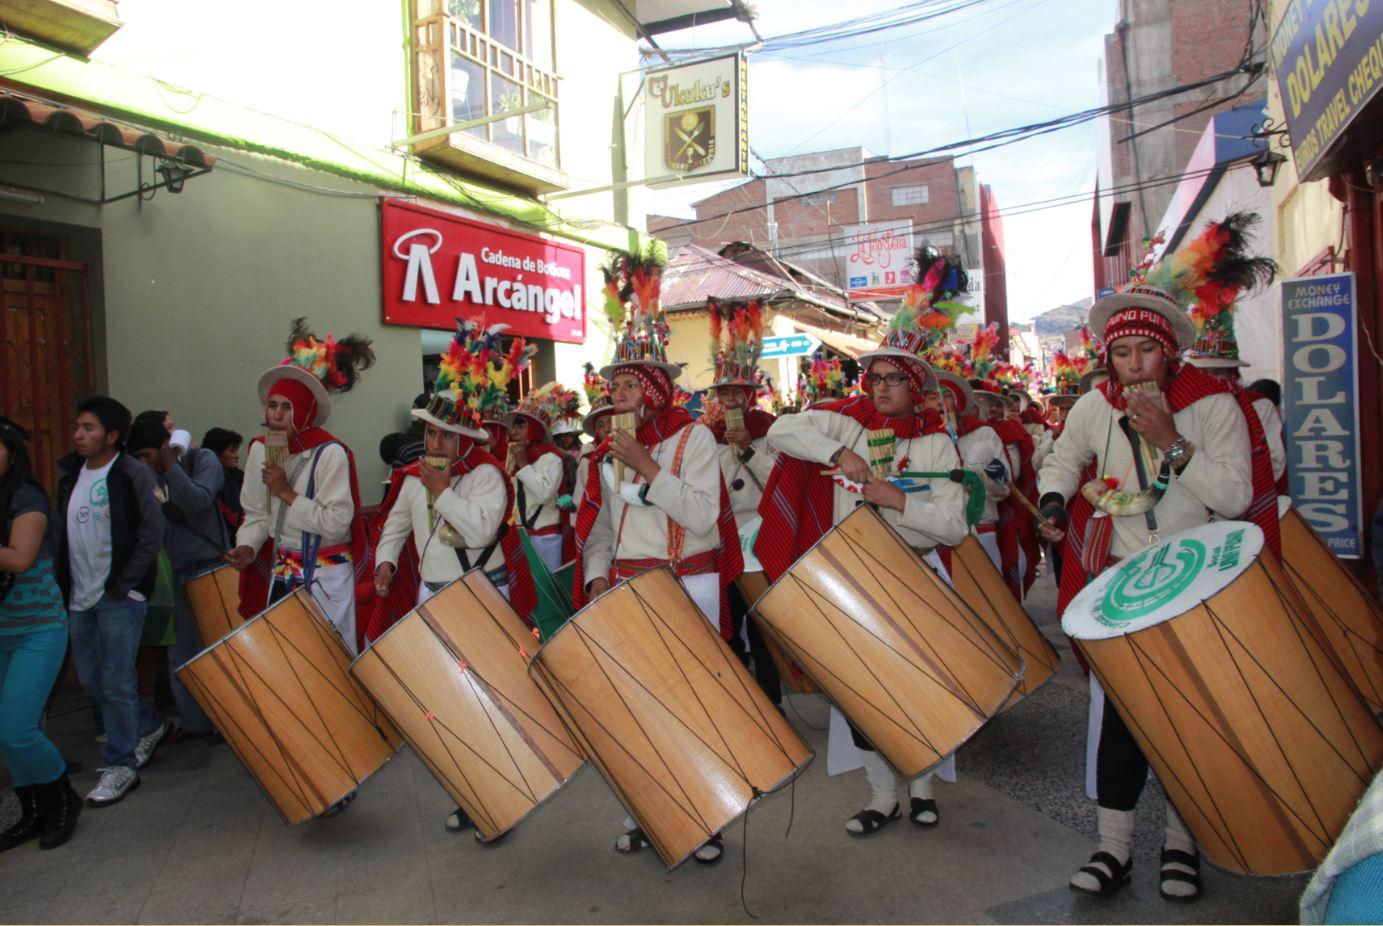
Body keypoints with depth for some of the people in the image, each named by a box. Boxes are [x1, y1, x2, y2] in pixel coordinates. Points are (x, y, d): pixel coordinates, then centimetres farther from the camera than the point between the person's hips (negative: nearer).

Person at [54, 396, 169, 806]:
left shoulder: (132, 475, -10)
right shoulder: (70, 475, 11)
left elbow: (152, 534, -13)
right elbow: (60, 533, 16)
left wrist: (121, 587, -14)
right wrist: (63, 584, 7)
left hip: (119, 598, -7)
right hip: (80, 598, 7)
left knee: (117, 683, -2)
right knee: (91, 681, 14)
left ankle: (121, 766, 11)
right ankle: (152, 726, 34)